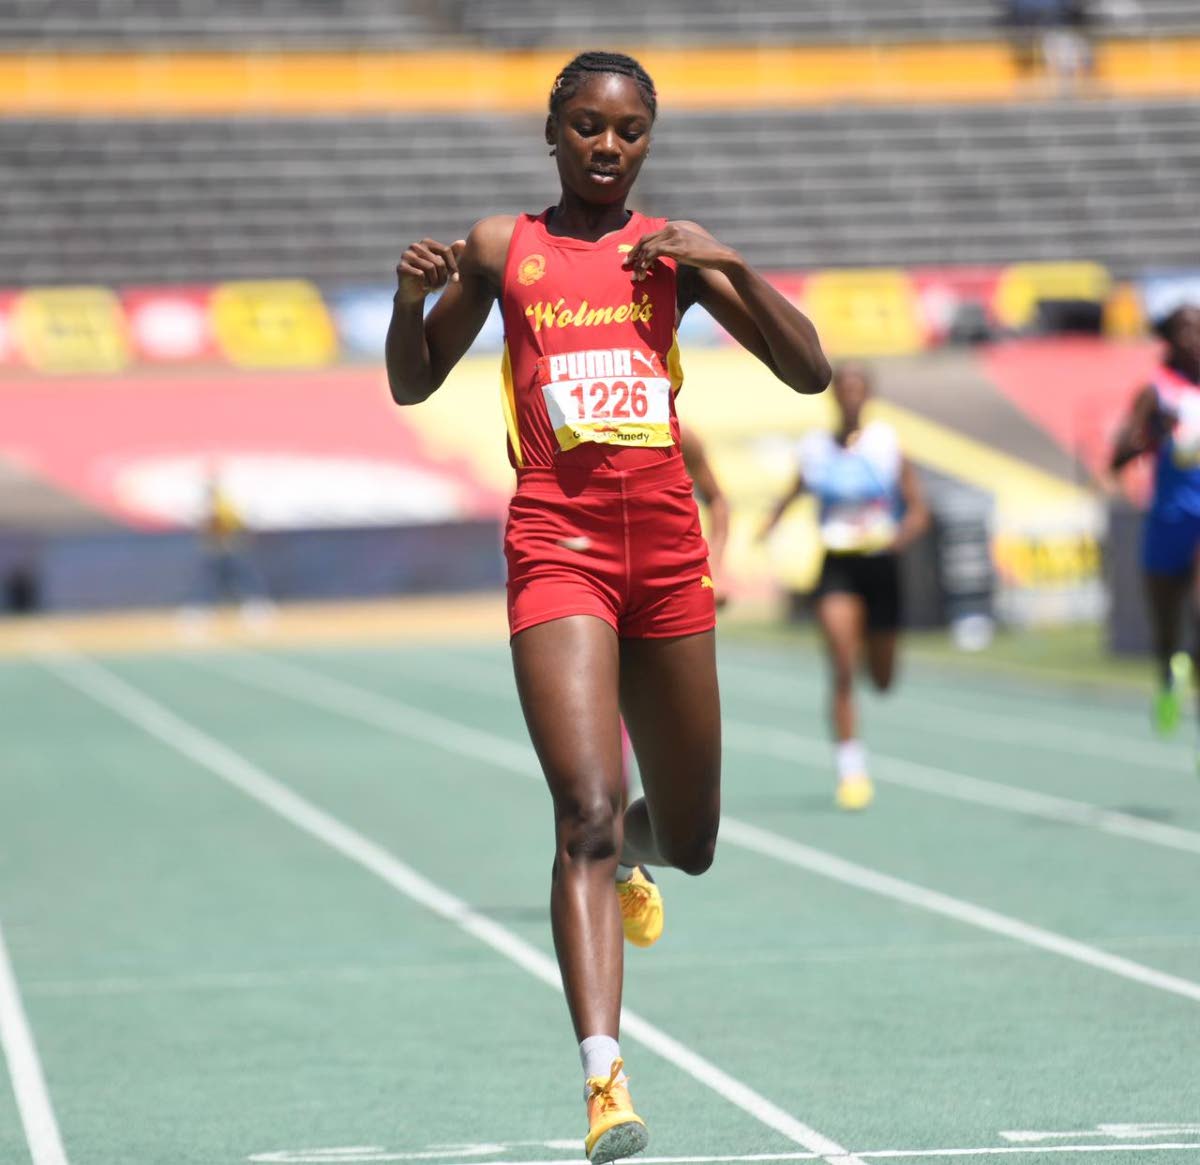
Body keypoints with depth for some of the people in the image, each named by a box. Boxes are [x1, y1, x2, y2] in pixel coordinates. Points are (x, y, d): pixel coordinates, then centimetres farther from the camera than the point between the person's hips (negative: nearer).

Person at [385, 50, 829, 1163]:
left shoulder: (674, 249, 9)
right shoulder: (502, 248, 7)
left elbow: (809, 370, 5)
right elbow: (413, 385, 15)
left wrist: (732, 265, -9)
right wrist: (410, 298, -5)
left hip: (668, 550, 3)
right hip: (558, 547, -3)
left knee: (688, 844, 14)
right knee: (586, 813, -21)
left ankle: (623, 863, 52)